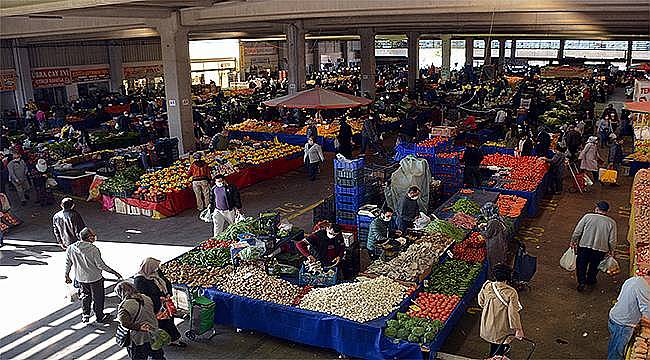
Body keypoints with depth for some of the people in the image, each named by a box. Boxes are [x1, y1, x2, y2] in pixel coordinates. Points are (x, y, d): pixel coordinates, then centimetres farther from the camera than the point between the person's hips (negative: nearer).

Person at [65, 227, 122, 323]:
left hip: (80, 278, 5)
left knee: (85, 296, 26)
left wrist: (67, 276, 17)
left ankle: (85, 316, 34)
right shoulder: (93, 249, -25)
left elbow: (68, 264, 1)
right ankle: (100, 317, 29)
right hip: (95, 278, -5)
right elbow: (101, 265, -20)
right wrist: (114, 272, -10)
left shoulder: (70, 249, -9)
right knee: (98, 298, 14)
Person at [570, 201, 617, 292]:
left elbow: (577, 232, -7)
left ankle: (581, 281, 8)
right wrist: (611, 250, 13)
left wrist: (573, 241, 8)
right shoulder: (611, 222, -7)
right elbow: (612, 240, -4)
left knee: (581, 264, 17)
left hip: (584, 246, -1)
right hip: (600, 249, 1)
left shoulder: (587, 217, -10)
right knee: (594, 266, 24)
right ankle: (590, 281, 39)